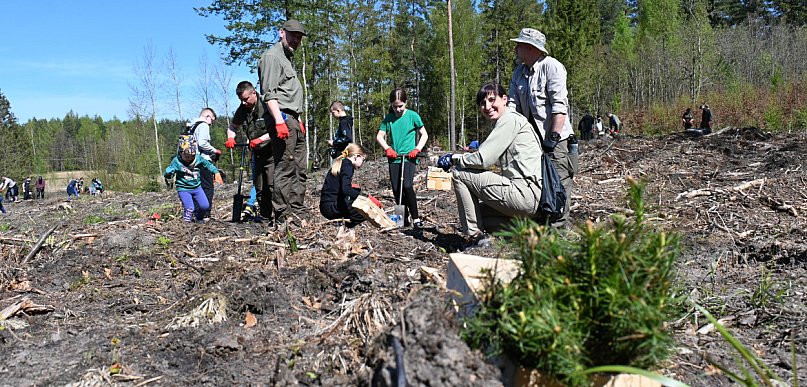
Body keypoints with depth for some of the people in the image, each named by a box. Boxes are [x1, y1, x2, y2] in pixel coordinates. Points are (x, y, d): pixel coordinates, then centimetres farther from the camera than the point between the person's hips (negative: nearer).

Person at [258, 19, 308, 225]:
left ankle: (297, 212, 14)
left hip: (293, 121, 10)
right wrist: (279, 121, -25)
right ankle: (283, 216, -10)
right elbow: (269, 93, -15)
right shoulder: (272, 56, -4)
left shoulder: (287, 59, 26)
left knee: (299, 170, 9)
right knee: (285, 169, -12)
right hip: (282, 117, -10)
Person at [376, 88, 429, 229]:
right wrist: (387, 148, -7)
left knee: (407, 186, -19)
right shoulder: (389, 118, 7)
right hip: (394, 158, 4)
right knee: (396, 189, 0)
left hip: (409, 157, -4)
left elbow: (424, 135, 4)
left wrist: (417, 149, -9)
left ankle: (416, 217, -8)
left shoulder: (412, 116, -1)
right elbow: (379, 136, 10)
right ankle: (404, 217, 14)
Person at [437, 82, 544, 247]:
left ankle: (475, 236, -4)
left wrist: (453, 158, -1)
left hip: (525, 193, -11)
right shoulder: (509, 120, 21)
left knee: (459, 173, -7)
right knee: (475, 211, 23)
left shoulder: (510, 119, -8)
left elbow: (483, 160, -15)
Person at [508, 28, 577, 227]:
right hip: (532, 138, 8)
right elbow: (513, 105, 10)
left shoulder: (552, 67, -11)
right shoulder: (519, 72, 12)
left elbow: (559, 106, -18)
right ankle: (540, 223, 22)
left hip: (555, 138, -8)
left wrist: (553, 136, -22)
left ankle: (558, 226, -4)